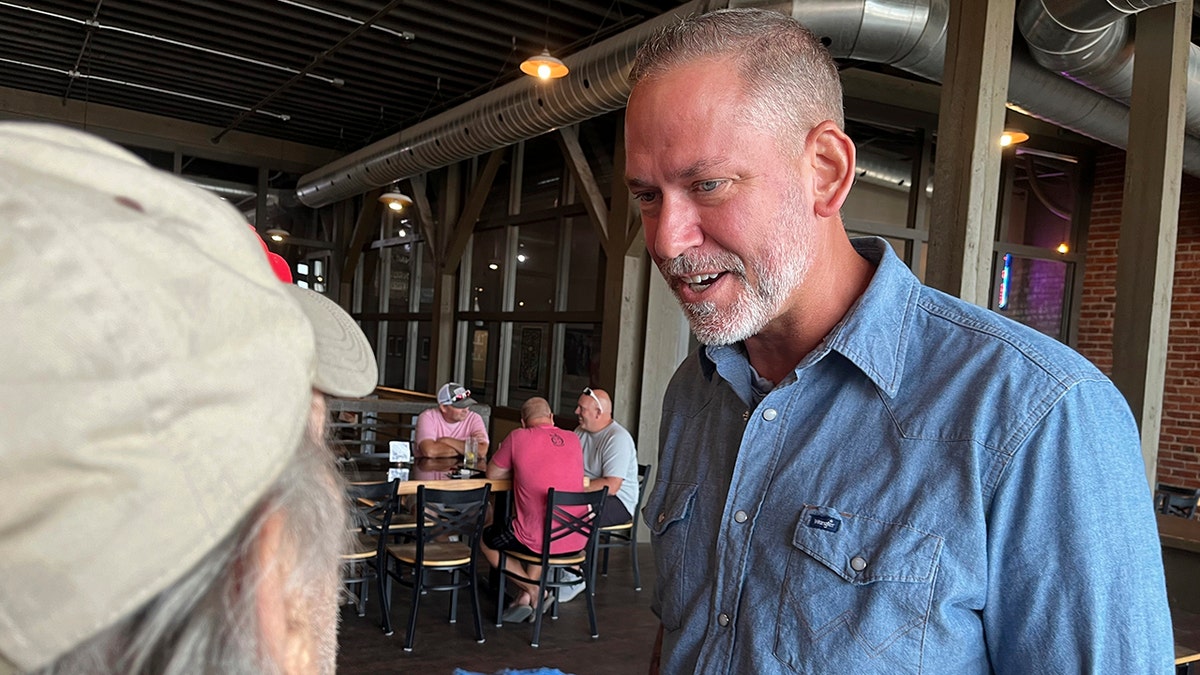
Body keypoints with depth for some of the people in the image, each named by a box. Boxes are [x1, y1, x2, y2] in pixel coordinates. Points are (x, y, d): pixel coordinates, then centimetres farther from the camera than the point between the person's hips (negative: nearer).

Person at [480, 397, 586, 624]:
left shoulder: (518, 437, -4)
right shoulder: (572, 439, 8)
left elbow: (492, 474, 8)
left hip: (539, 540, -5)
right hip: (577, 540, 5)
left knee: (486, 540, 23)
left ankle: (535, 592, 15)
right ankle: (525, 597, 26)